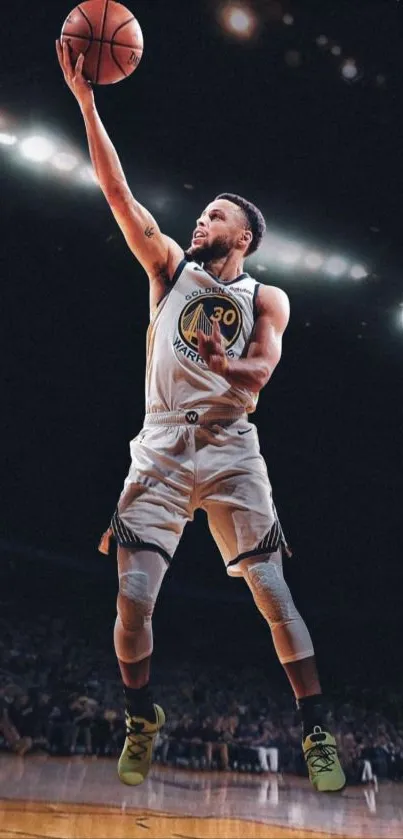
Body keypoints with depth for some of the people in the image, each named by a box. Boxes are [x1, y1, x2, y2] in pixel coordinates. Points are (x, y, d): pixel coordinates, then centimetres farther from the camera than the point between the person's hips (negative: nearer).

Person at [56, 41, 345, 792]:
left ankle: (317, 733, 12)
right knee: (133, 600, -6)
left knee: (274, 597, -4)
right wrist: (86, 98, 0)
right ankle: (141, 719, 19)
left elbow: (261, 370, -6)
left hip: (231, 449, -1)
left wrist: (225, 365, -29)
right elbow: (117, 191, 6)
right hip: (161, 446, 1)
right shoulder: (170, 267, 13)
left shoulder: (265, 299, 10)